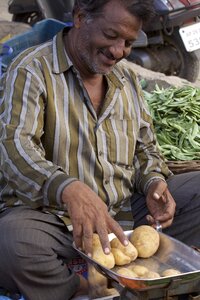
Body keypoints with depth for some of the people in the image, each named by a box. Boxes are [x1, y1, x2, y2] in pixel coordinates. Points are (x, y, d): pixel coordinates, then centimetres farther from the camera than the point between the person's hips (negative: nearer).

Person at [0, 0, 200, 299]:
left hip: (127, 209, 6)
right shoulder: (32, 69, -8)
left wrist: (154, 181, -6)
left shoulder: (126, 75, 13)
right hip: (54, 216, -5)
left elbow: (144, 145, 19)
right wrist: (70, 190, -43)